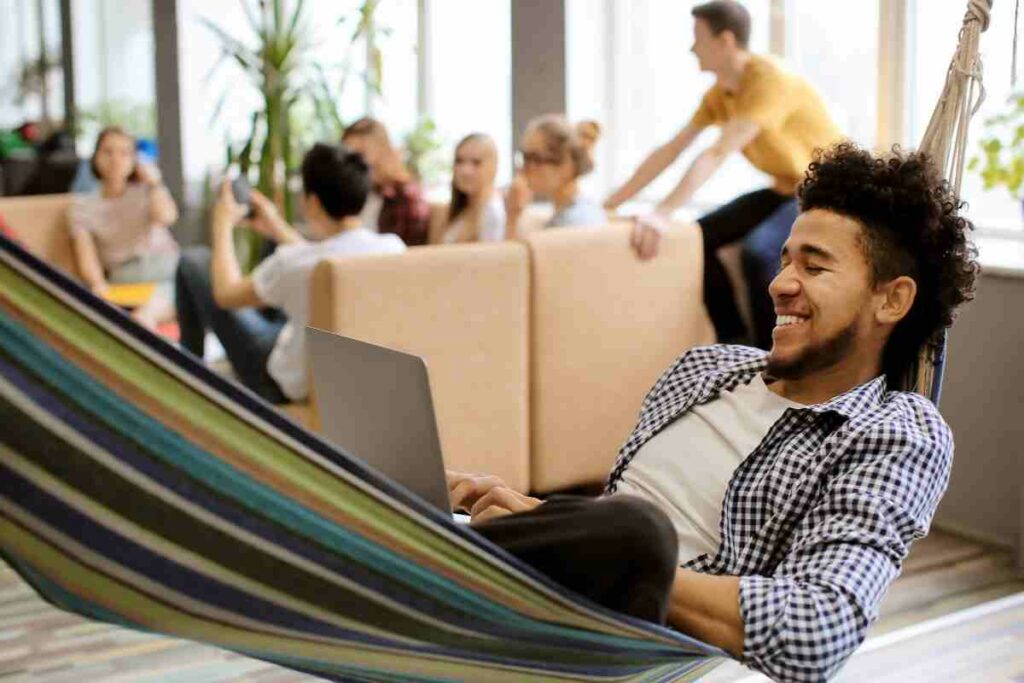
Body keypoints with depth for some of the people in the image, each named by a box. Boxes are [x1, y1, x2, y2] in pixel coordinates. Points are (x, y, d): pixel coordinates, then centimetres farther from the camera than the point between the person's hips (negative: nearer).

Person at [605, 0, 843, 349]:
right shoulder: (719, 92, 2)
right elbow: (670, 150, 3)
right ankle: (735, 342, 7)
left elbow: (717, 155, -34)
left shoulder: (770, 79, -25)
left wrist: (662, 214, -41)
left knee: (758, 250, -31)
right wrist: (609, 203, -1)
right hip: (785, 189, 9)